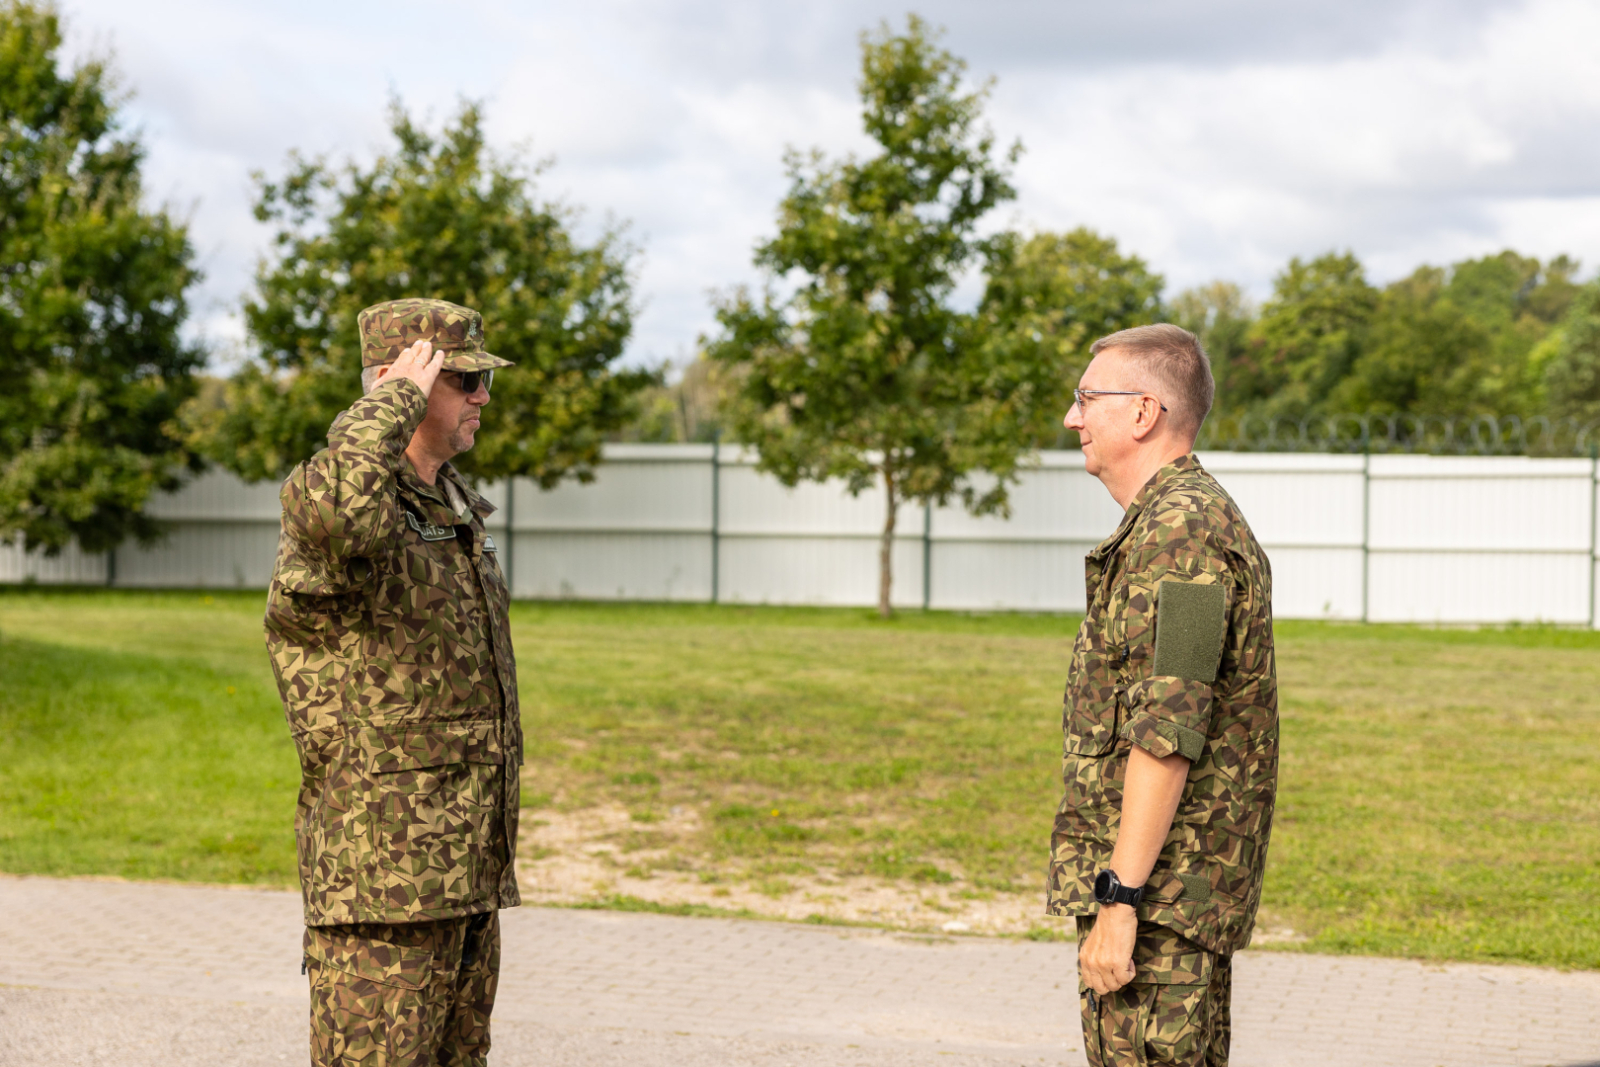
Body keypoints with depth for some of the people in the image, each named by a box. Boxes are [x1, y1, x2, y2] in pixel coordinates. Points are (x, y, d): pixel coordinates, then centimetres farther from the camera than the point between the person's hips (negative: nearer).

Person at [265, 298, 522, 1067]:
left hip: (468, 883, 9)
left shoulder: (454, 510, 16)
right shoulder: (322, 501, -12)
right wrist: (398, 398, -24)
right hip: (380, 884, -9)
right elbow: (345, 515, -42)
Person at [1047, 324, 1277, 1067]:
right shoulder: (1203, 519, 18)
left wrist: (1119, 899, -25)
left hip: (1157, 893, -11)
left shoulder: (1179, 530, -17)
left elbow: (1166, 734, -24)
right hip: (1194, 893, 11)